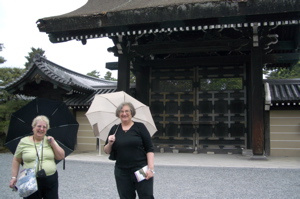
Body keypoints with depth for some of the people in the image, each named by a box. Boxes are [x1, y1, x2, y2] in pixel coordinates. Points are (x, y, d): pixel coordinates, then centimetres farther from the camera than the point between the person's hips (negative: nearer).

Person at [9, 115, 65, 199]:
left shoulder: (50, 141, 5)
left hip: (51, 180, 2)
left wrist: (53, 143, -8)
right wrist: (14, 177, 2)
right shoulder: (24, 142, 1)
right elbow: (16, 160, 7)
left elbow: (61, 157, 2)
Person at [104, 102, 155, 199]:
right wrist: (110, 143, -9)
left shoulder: (140, 127, -1)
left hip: (141, 170, -3)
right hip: (122, 173, 3)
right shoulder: (114, 129, 7)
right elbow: (107, 151, 12)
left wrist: (151, 168, -13)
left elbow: (149, 149, -4)